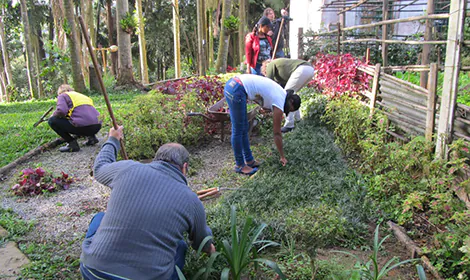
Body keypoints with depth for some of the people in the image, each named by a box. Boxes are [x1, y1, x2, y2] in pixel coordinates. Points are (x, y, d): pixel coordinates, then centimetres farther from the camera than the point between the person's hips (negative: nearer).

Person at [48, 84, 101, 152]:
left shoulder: (63, 96, 12)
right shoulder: (82, 95, 32)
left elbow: (61, 111, -9)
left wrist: (53, 115, 13)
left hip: (83, 126, -8)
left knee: (52, 121, 8)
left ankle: (72, 143, 1)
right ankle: (91, 137, 19)